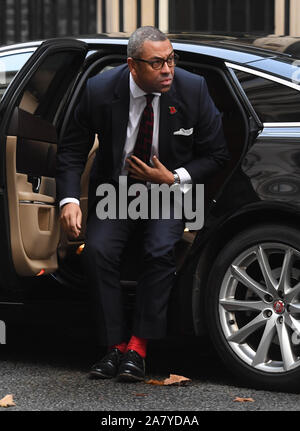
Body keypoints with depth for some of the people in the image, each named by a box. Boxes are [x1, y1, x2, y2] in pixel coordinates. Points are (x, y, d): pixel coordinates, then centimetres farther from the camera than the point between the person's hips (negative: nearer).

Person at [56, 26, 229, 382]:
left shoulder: (193, 90, -13)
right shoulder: (101, 90, -14)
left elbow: (215, 154, -2)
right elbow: (72, 149, -2)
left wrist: (174, 179, -16)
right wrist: (69, 199, -17)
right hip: (114, 189, 1)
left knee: (161, 250, -28)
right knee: (98, 250, -24)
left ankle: (138, 346, -17)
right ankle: (115, 346, -12)